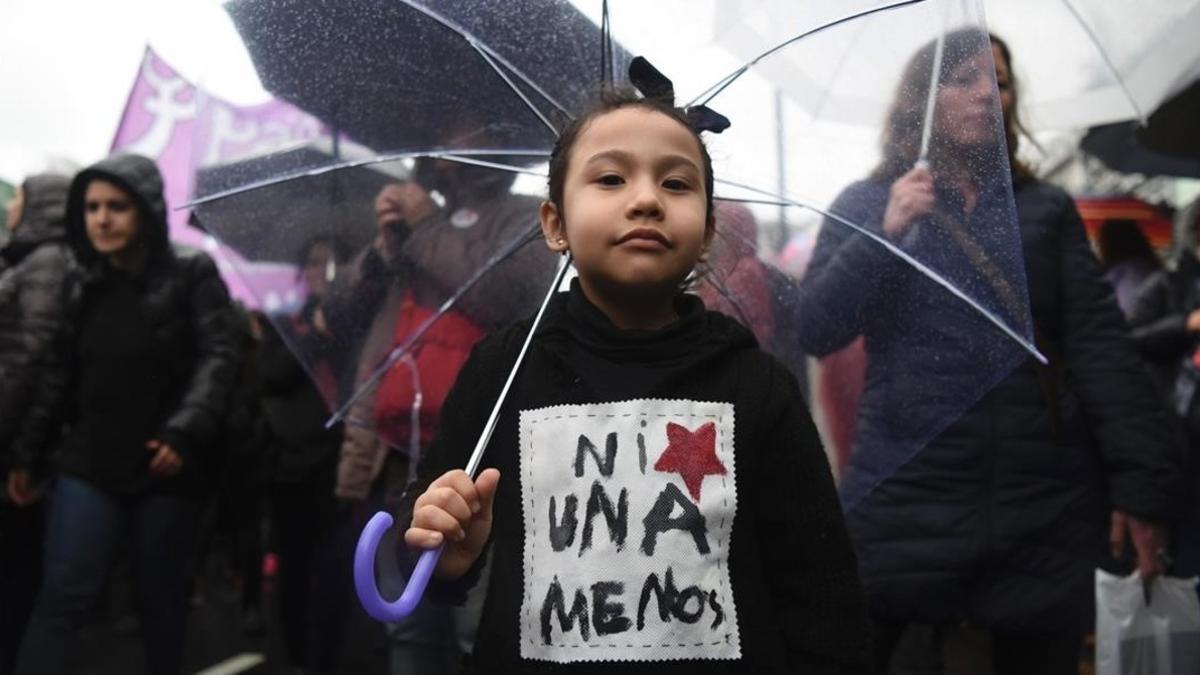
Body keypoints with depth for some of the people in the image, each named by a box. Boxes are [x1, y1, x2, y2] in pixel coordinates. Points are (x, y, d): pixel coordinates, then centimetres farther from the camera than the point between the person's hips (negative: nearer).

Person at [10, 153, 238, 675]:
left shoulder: (192, 275, -4)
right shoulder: (84, 286, 8)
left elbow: (218, 357, -11)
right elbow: (60, 374, 13)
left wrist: (186, 430, -23)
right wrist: (26, 451, 9)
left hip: (164, 467, -2)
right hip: (88, 465, 2)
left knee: (161, 597, 11)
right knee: (64, 595, -5)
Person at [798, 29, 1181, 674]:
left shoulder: (1046, 208, 11)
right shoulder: (864, 205, 7)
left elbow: (1100, 347, 4)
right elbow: (815, 333, -2)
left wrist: (1143, 478, -5)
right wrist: (886, 234, -14)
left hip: (1043, 505, 2)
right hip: (903, 495, -2)